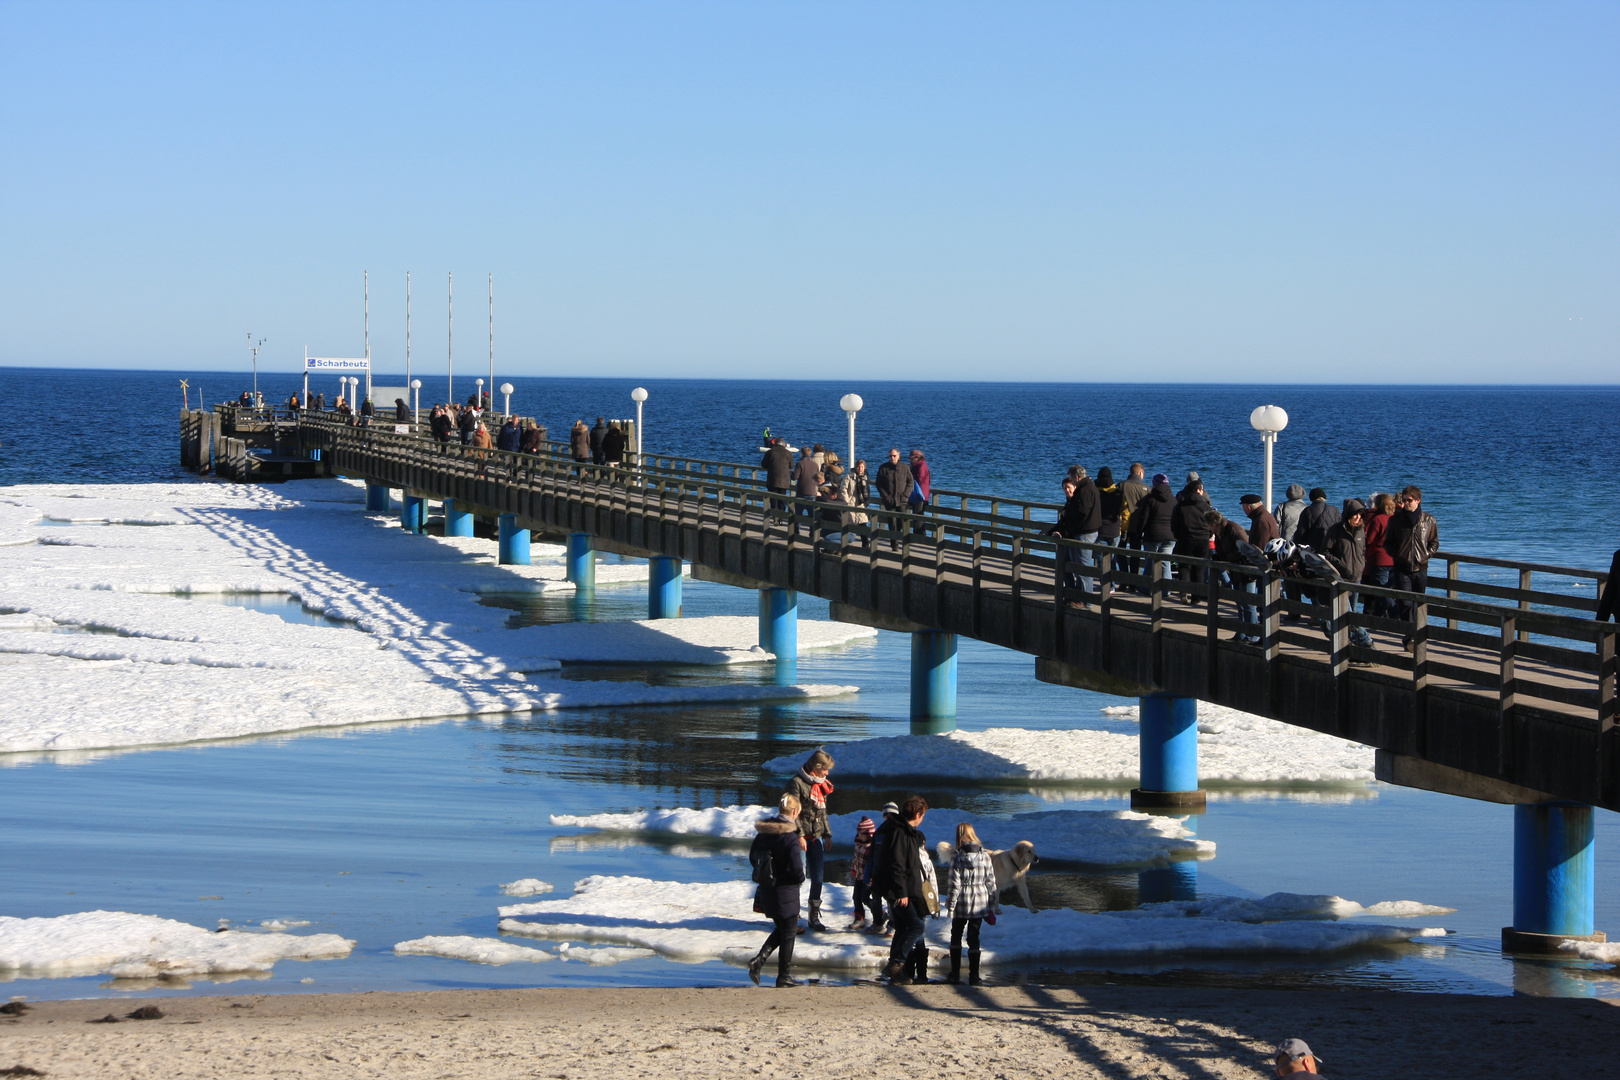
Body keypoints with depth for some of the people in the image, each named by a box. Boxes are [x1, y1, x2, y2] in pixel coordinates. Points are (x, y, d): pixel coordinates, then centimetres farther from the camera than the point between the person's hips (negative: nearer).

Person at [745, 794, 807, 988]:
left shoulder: (764, 832, 1)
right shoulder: (790, 837, -21)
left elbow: (752, 857, 12)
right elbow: (797, 869, -23)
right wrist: (799, 879, -1)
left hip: (765, 890, 7)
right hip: (785, 891, -7)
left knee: (781, 929, 23)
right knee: (789, 933, 9)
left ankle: (759, 959, 6)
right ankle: (784, 976, 15)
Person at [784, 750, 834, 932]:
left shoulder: (821, 785, 15)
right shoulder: (797, 783, -10)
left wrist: (827, 835, 16)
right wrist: (799, 835, -19)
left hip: (817, 838, 7)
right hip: (801, 837, -7)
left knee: (817, 879, 6)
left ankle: (814, 916, 13)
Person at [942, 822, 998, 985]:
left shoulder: (957, 858, -10)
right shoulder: (985, 856, -3)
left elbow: (954, 884, -11)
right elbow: (991, 882, 1)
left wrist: (950, 905, -2)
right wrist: (992, 906, 9)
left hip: (961, 904, -2)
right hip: (979, 903, 2)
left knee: (956, 937, 15)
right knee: (973, 938, 6)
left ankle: (955, 973, 17)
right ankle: (974, 976, 5)